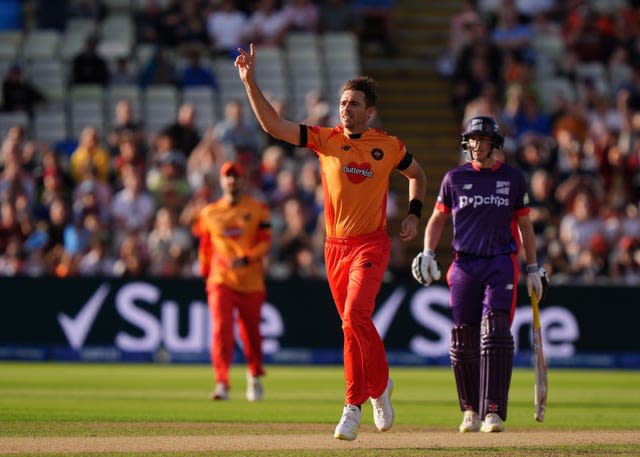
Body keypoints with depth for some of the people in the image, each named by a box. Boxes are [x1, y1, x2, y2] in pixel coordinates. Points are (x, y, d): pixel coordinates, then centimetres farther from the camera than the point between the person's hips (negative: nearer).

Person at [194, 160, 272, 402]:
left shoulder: (258, 210, 2)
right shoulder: (209, 213, 8)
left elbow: (265, 244, -6)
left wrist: (245, 259, -22)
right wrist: (206, 276, 16)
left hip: (251, 283, 0)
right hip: (221, 281, 0)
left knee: (251, 332, 9)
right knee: (221, 329, -16)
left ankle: (255, 377, 35)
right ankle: (222, 384, -20)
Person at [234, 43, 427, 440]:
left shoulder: (388, 146, 0)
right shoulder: (325, 139, 2)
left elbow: (417, 174, 19)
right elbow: (273, 125, -6)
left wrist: (414, 213, 5)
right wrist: (250, 83, -16)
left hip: (371, 244, -3)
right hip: (336, 245, 3)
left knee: (355, 318, -20)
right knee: (357, 324, 11)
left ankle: (354, 407, -16)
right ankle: (380, 384, 35)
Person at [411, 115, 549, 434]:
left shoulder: (513, 178, 7)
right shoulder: (454, 178, 8)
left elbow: (524, 225, 13)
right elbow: (437, 218, 14)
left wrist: (534, 268, 10)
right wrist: (427, 253, -2)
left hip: (501, 264, -1)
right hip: (464, 265, 2)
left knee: (495, 333, -16)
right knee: (463, 341, 1)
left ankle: (492, 412, -20)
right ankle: (470, 410, 19)